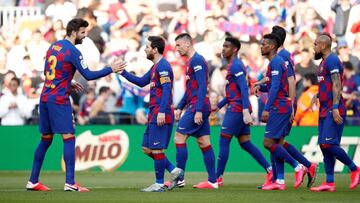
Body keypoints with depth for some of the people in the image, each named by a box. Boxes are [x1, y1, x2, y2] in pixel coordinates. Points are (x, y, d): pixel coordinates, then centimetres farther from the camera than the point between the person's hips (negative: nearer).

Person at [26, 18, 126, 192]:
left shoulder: (54, 46, 13)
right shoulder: (72, 51, -12)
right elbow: (88, 75, -13)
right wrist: (111, 69, -6)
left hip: (45, 98, 8)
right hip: (59, 100, -8)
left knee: (45, 140, 13)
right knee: (69, 138, -6)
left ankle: (33, 181, 14)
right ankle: (70, 183, -11)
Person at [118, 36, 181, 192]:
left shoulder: (163, 66, -13)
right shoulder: (155, 67, 18)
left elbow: (166, 90, -20)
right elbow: (142, 82, 28)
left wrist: (162, 112, -27)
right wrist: (123, 72, 23)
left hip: (161, 116, -10)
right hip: (154, 115, 10)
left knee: (156, 149, -6)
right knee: (147, 148, 11)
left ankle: (159, 184, 0)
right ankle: (173, 170, 14)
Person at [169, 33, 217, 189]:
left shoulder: (197, 61, -11)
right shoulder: (192, 61, 20)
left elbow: (202, 87, -19)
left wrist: (198, 110, -23)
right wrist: (180, 108, 22)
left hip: (197, 107, -10)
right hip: (200, 109, 10)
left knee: (179, 138, -8)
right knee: (204, 143, 7)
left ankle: (179, 178, -6)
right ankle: (212, 181, 6)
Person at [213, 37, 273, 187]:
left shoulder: (236, 66, -13)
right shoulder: (233, 65, 19)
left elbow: (244, 89, -21)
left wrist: (245, 111, -28)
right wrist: (219, 106, 27)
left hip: (237, 109, -10)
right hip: (240, 110, 10)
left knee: (224, 141, -5)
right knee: (245, 144, 9)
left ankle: (218, 179, -1)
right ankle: (270, 171, 6)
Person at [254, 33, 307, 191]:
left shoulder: (275, 62, -12)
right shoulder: (278, 61, 19)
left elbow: (275, 87, -20)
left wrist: (267, 109, -22)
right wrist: (260, 87, 10)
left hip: (279, 107, -10)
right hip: (281, 108, 10)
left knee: (268, 142, -12)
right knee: (275, 143, 7)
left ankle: (298, 167, -8)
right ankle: (279, 181, 6)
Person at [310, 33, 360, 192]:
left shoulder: (332, 61, -11)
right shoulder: (324, 62, 20)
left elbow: (336, 85, -19)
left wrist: (335, 107, -26)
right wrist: (317, 95, 17)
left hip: (334, 111, -10)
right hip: (325, 111, 10)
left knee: (329, 144, -16)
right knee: (324, 146, 5)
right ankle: (329, 183, 6)